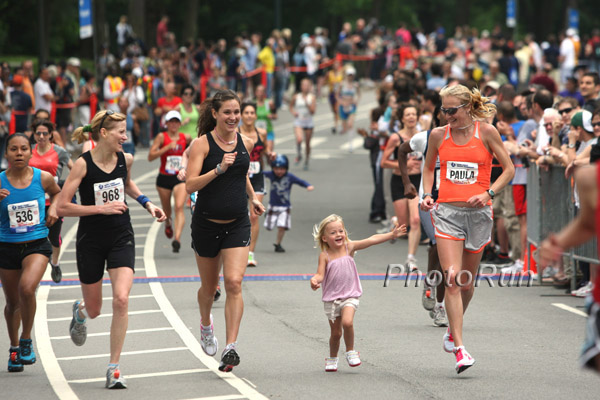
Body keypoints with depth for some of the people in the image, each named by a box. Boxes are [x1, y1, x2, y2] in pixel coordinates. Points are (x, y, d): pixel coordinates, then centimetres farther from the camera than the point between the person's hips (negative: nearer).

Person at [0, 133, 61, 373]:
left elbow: (56, 192, 20)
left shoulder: (43, 178, -3)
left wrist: (53, 209, 2)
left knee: (27, 288, -27)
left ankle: (26, 340, -5)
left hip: (37, 245, -1)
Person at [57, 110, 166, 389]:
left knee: (121, 299, -18)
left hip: (121, 238, 2)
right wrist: (102, 208, -22)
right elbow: (62, 207, -18)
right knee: (94, 309, 11)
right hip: (91, 242, -2)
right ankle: (79, 311, 52)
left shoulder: (125, 159, -1)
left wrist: (147, 203, 10)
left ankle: (114, 368, -9)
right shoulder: (83, 164, -15)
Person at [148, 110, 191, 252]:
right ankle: (168, 223, 52)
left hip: (180, 178, 0)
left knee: (179, 207, -21)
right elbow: (151, 156, -14)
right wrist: (167, 147, -21)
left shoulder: (186, 138, 2)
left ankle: (177, 238, -28)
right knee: (166, 210, 15)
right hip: (164, 178, 0)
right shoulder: (162, 137, -5)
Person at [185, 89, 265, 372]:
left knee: (234, 283, -15)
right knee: (209, 287, 13)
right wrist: (219, 169, -29)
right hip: (207, 224, -2)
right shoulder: (202, 144, -10)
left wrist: (253, 197, 17)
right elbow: (190, 185, -20)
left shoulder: (245, 143, 4)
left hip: (237, 224, 2)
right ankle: (206, 325, 46)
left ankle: (230, 347, -17)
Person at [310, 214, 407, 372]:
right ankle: (332, 358, 33)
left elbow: (372, 240, -6)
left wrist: (392, 234, -11)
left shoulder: (349, 247, -2)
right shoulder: (324, 255, -7)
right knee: (335, 332, 8)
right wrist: (315, 280, -35)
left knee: (347, 322, -25)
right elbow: (320, 274, -11)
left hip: (350, 295, 0)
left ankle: (350, 351, -2)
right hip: (331, 298, 0)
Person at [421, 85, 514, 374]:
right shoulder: (439, 135, 6)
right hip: (447, 211, 0)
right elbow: (428, 168, 22)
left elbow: (509, 169, 3)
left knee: (466, 282, 10)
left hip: (478, 212, 0)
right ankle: (460, 350, -17)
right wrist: (427, 194, 5)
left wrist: (488, 193, -11)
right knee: (452, 277, -15)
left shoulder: (486, 132, -1)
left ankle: (453, 331, 37)